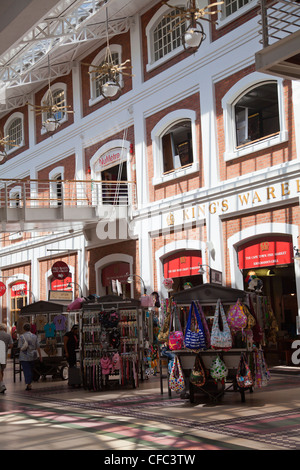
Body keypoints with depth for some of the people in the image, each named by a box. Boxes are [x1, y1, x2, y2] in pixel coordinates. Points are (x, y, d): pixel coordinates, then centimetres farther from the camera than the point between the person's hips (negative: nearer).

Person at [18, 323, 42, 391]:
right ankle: (29, 383, 22)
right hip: (32, 356, 4)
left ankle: (28, 384, -12)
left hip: (24, 357, -4)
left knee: (27, 371, -2)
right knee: (31, 370, 16)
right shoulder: (34, 336, 1)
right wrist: (40, 356, 7)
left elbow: (20, 347, -11)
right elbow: (38, 347, 1)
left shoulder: (22, 337, -9)